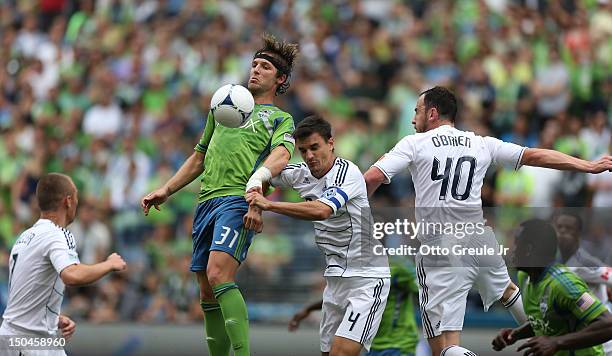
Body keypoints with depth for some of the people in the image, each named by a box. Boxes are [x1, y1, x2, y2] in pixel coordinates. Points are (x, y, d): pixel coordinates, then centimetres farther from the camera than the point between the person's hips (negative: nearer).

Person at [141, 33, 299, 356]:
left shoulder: (279, 119, 12)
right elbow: (200, 157, 35)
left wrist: (257, 179, -31)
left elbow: (281, 154, -10)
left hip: (239, 200, -6)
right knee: (207, 293, 3)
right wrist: (165, 191, 27)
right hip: (206, 201, 6)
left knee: (219, 276, -26)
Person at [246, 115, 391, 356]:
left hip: (367, 278, -8)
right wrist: (255, 205, 3)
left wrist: (269, 205, -30)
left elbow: (321, 210, -32)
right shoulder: (301, 174, 5)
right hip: (337, 278, 8)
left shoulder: (347, 172, -16)